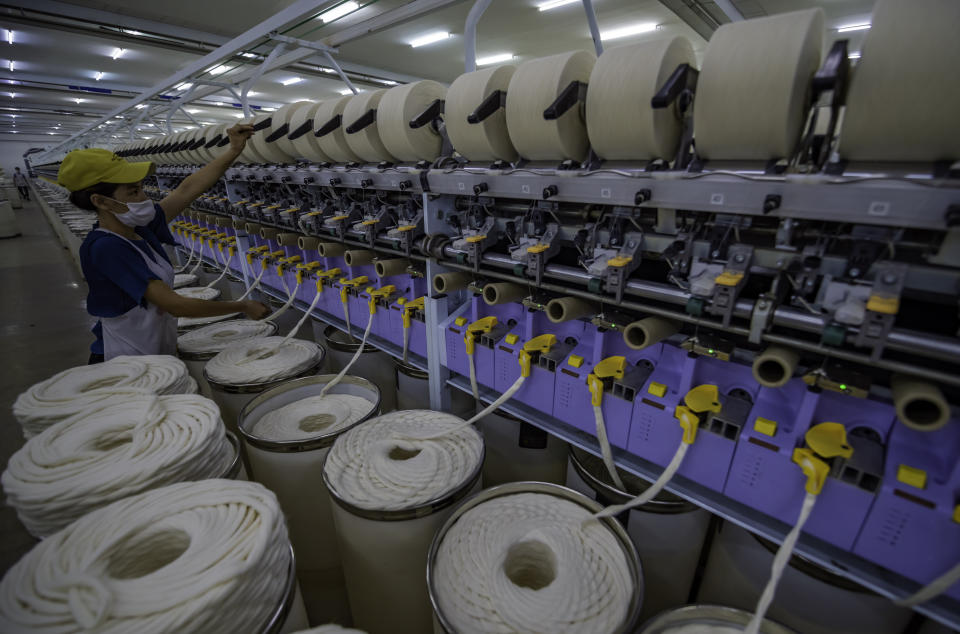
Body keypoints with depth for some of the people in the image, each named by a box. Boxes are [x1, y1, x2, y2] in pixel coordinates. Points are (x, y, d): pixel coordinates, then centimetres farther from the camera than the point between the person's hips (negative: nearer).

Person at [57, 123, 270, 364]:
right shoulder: (104, 248, -24)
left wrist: (233, 150, -5)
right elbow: (175, 305, -29)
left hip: (158, 353, 7)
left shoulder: (138, 228, -1)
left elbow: (187, 189, 0)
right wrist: (243, 307, -23)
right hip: (123, 366, -7)